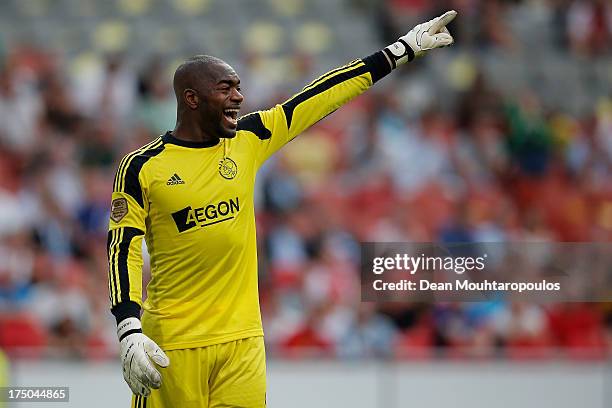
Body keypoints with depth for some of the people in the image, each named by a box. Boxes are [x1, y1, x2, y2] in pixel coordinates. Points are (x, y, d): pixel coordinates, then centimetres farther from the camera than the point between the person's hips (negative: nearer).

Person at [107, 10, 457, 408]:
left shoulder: (248, 140, 6)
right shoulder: (142, 166, -5)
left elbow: (321, 95, 8)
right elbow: (123, 249, -8)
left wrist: (404, 49, 11)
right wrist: (129, 330, -20)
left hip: (243, 339, 4)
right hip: (171, 344, -4)